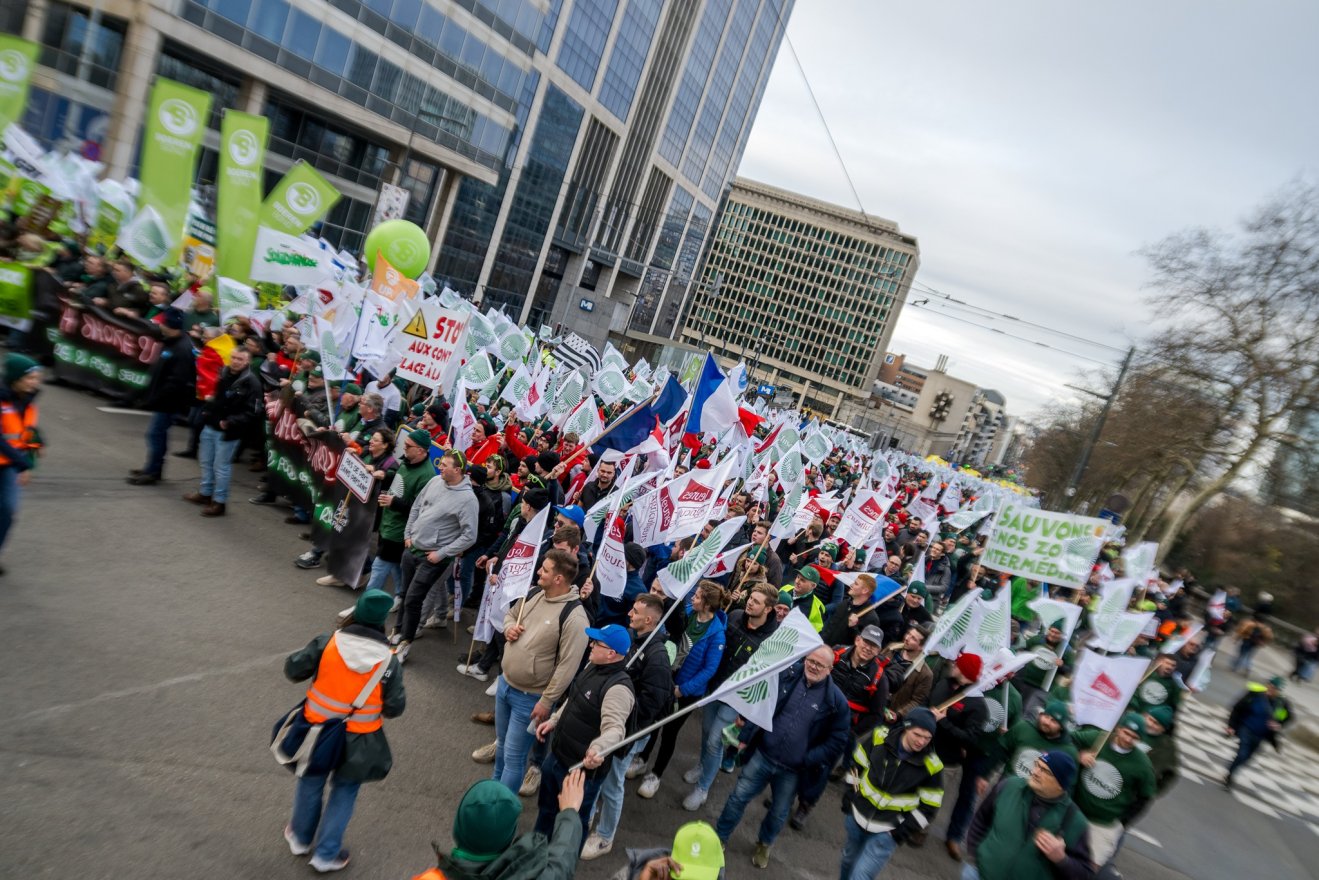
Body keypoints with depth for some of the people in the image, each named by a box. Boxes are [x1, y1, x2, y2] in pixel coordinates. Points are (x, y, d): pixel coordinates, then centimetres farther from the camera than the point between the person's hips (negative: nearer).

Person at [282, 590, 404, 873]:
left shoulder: (327, 642, -16)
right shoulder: (388, 660, -15)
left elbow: (293, 670, -7)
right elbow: (395, 708, -11)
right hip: (357, 741, -1)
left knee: (311, 782, 26)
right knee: (344, 791, 21)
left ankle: (301, 837, 48)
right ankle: (326, 854, 29)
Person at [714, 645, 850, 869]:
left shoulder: (836, 701, -14)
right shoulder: (786, 675, -9)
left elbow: (837, 740, -8)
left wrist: (808, 760, -13)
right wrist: (745, 737, -2)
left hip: (792, 770, 0)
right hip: (762, 755, 1)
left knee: (779, 813, 19)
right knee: (738, 798, 9)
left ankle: (764, 844, 48)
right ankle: (719, 838, 31)